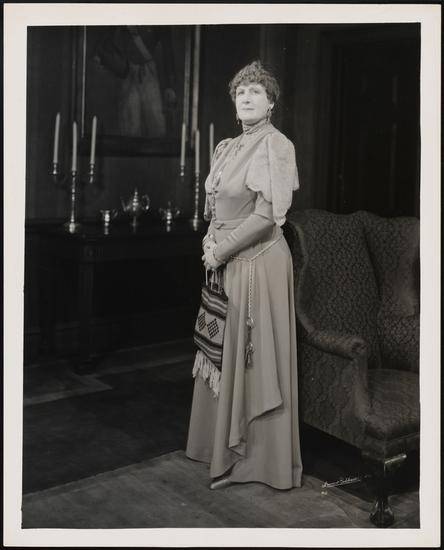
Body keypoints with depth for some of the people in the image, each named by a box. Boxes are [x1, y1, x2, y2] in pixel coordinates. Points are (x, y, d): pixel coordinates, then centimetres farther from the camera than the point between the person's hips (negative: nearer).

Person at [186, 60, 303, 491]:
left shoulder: (275, 145, -11)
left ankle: (261, 457, 14)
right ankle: (223, 442, 28)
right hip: (225, 263, 8)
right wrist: (210, 243, 1)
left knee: (255, 355, 0)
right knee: (225, 353, 14)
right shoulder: (226, 148, 12)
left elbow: (267, 215, -19)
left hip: (259, 262, -8)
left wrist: (221, 251, -13)